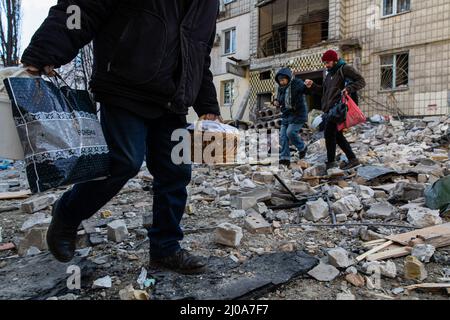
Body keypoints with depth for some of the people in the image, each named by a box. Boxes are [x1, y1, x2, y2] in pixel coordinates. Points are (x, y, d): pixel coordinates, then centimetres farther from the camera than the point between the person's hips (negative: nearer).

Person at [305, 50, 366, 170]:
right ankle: (352, 159, 18)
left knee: (329, 134, -9)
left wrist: (349, 89, -22)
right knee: (337, 135, 11)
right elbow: (323, 90, 25)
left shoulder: (345, 69, -2)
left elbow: (361, 81, -6)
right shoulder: (330, 73, 24)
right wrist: (312, 86, 9)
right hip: (328, 110, 9)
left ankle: (331, 162, 0)